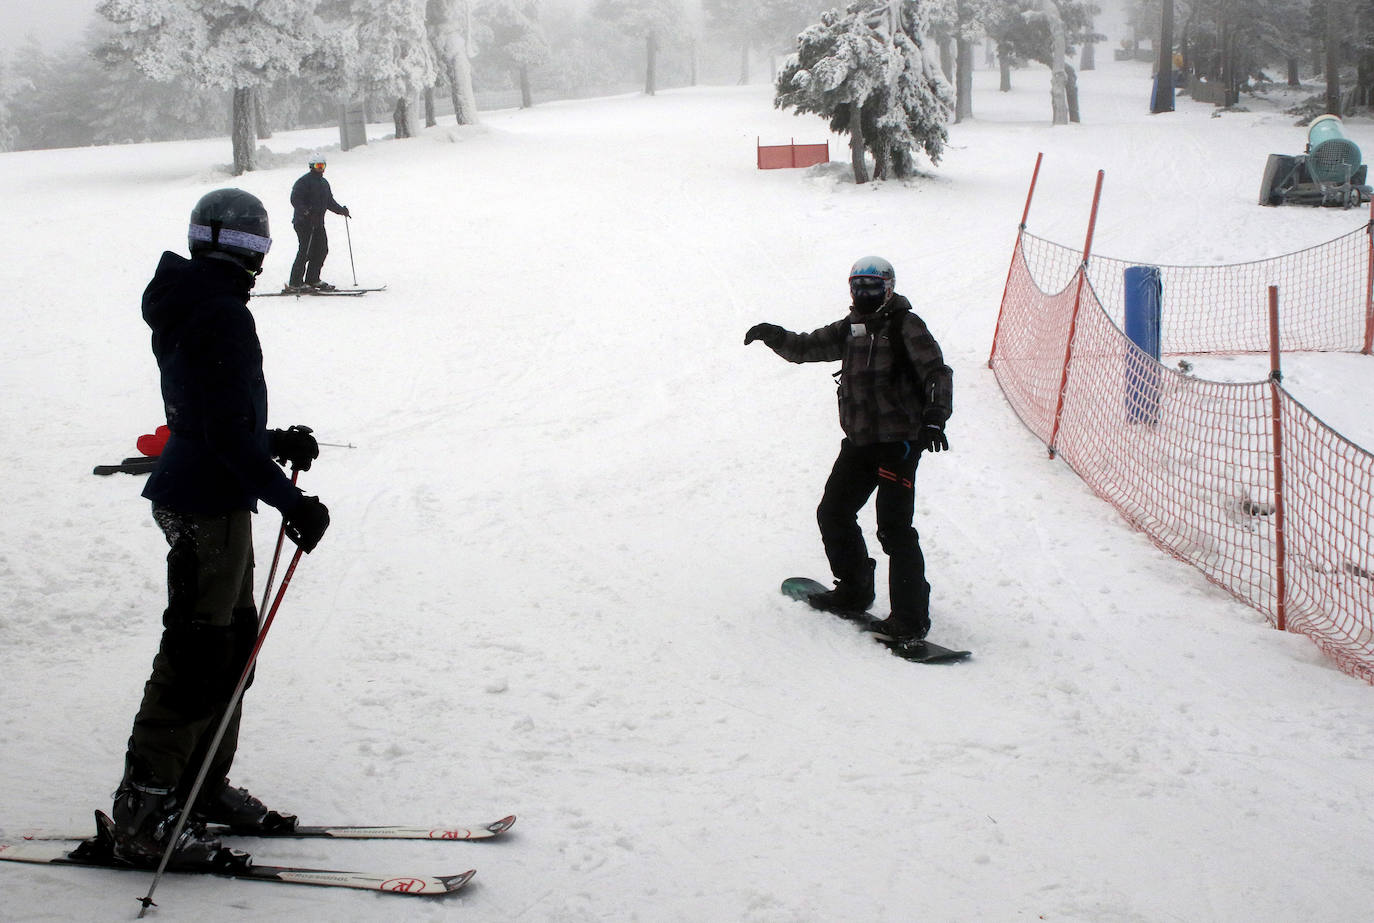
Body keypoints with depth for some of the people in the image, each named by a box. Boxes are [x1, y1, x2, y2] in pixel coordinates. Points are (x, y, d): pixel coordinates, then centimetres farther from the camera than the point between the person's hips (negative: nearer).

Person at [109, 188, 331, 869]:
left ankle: (204, 787, 28)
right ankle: (143, 816, 2)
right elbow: (228, 433, -24)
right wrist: (291, 500, -21)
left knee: (233, 641, 17)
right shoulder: (223, 315, -19)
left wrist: (274, 441, 16)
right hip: (209, 503, -10)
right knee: (198, 658, -5)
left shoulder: (186, 307, 12)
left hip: (200, 495, 10)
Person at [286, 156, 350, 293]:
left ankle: (312, 279, 16)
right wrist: (305, 211, -32)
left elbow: (330, 202, 25)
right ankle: (295, 283, -8)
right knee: (306, 251, -11)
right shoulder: (303, 182, -8)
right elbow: (295, 199, -18)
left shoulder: (324, 183, 19)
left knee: (322, 250, 6)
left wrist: (341, 210, 11)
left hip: (318, 223, 8)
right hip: (303, 222, -8)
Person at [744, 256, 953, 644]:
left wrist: (934, 417, -29)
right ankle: (854, 591, 31)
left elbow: (937, 372, -13)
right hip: (860, 440, 8)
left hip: (899, 440, -8)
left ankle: (910, 619, -8)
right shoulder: (850, 328, 15)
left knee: (893, 527, -12)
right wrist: (774, 336, -2)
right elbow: (806, 348, 19)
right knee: (833, 514, 14)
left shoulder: (905, 325, -5)